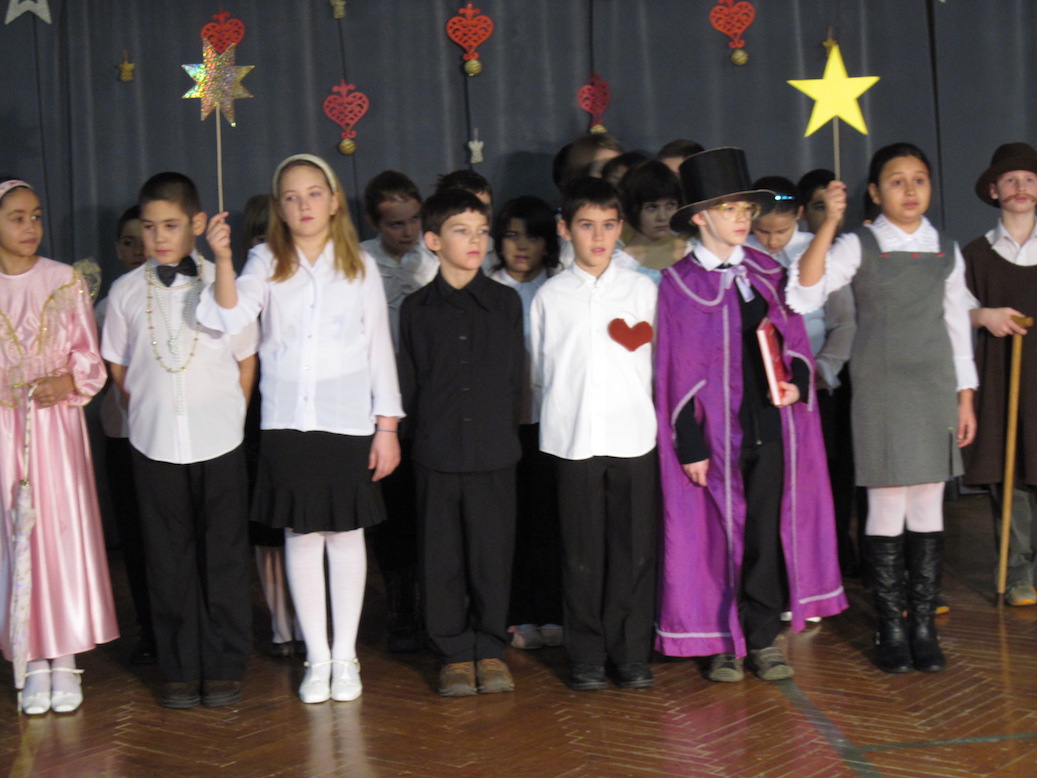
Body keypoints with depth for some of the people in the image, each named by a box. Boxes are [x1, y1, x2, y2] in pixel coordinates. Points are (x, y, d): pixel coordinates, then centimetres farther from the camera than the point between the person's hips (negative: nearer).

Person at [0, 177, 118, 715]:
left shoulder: (66, 281, 3)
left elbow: (90, 357, 4)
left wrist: (67, 382, -13)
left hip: (57, 423, 0)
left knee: (65, 530, 0)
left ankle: (65, 660, 9)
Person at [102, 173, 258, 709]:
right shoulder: (126, 291, 2)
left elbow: (247, 362, 6)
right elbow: (118, 368, 10)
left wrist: (227, 416, 3)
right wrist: (152, 411, 4)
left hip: (218, 442, -1)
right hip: (154, 443, 1)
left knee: (224, 556, 3)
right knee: (168, 560, 7)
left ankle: (224, 668, 14)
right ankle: (179, 671, 17)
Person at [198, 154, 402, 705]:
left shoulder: (360, 267, 5)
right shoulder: (267, 263, 4)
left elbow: (379, 347, 6)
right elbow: (231, 318, -11)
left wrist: (387, 423, 3)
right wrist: (223, 261, -26)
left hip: (348, 419, 0)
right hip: (286, 421, 0)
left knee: (346, 532, 5)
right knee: (301, 535, 4)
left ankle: (345, 655, 15)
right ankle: (316, 657, 14)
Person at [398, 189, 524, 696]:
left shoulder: (505, 302, 5)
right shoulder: (417, 308, 4)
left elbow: (516, 375, 7)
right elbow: (408, 383, 8)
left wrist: (506, 433, 4)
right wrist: (420, 434, 2)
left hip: (494, 452, 0)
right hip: (436, 455, 0)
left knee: (492, 553, 4)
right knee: (441, 558, 4)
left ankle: (491, 649, 19)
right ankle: (454, 653, 16)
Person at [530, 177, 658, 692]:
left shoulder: (642, 289, 9)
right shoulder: (550, 296, 7)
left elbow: (660, 362, 11)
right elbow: (538, 371, 9)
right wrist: (562, 409, 2)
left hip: (634, 433, 1)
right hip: (573, 437, 0)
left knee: (635, 548, 1)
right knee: (581, 552, 2)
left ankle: (631, 654, 12)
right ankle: (586, 656, 13)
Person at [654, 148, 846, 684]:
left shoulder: (768, 273, 9)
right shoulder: (679, 283, -3)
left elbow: (796, 341, 14)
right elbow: (677, 368, -5)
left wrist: (796, 383, -8)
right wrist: (689, 443, -10)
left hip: (769, 424, 3)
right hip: (715, 430, -3)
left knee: (768, 529, 5)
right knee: (716, 534, 3)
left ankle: (763, 637, 16)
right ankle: (723, 644, 14)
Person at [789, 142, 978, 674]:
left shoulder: (946, 252, 9)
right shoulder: (859, 247, -3)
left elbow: (957, 326, 14)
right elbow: (803, 294, -18)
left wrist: (965, 399, 11)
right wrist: (828, 225, -27)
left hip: (935, 390, 3)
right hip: (880, 387, -3)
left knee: (928, 510, 5)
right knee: (886, 509, -2)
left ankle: (923, 626, 13)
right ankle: (891, 629, 9)